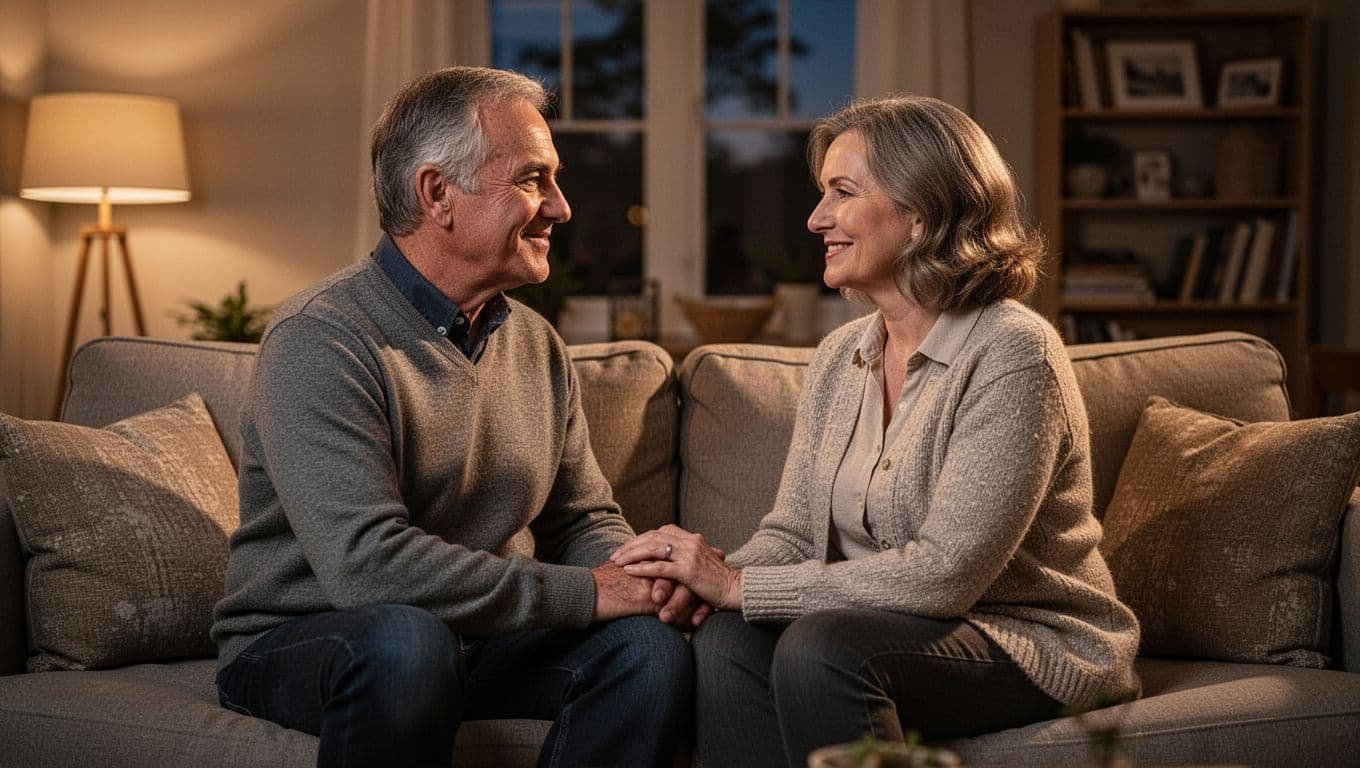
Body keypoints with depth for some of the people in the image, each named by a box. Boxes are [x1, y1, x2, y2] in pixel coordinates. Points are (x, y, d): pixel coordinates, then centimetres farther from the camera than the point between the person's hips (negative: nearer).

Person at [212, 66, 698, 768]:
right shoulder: (320, 340, -18)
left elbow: (584, 521, 14)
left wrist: (640, 575, -11)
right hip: (298, 641, -6)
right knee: (406, 638, -38)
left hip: (482, 638, 6)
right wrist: (585, 594, -25)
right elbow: (365, 563, -29)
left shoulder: (537, 345, 8)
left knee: (650, 647, -20)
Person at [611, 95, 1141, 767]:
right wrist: (711, 573, -17)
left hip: (1029, 640, -6)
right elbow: (792, 533, 7)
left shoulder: (1012, 353, -17)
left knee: (819, 649, -33)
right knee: (726, 642, -23)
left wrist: (737, 586, -23)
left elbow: (943, 574, -24)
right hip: (906, 627, 6)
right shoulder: (838, 359, 8)